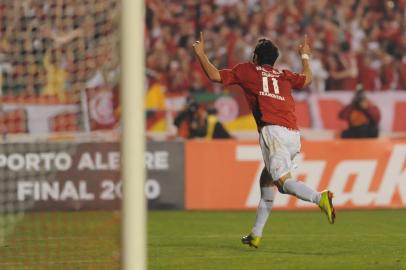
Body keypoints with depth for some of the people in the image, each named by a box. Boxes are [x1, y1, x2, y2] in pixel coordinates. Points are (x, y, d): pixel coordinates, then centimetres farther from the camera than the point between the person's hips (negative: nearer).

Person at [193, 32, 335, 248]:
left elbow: (215, 76, 11)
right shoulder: (284, 76, 24)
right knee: (266, 180, 18)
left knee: (283, 181, -16)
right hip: (294, 135, 6)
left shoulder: (247, 70, 13)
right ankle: (256, 235, 19)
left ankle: (320, 198, -42)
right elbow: (307, 79, 42)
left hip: (273, 131, -6)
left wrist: (200, 54, 25)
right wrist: (305, 56, 57)